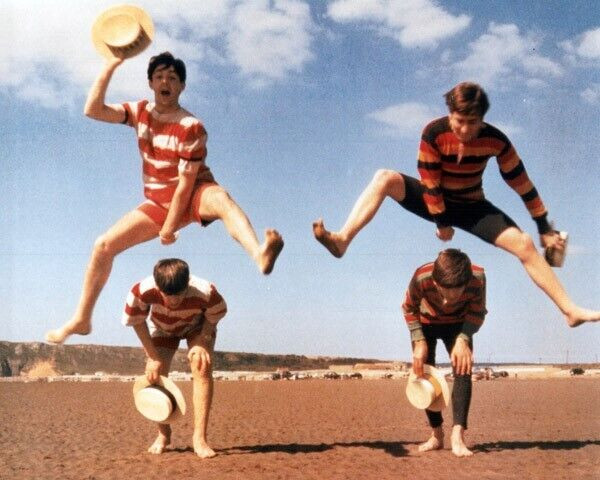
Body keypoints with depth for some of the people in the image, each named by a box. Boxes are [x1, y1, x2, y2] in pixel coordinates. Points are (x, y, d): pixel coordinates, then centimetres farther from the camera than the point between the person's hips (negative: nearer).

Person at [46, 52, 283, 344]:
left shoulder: (191, 128, -19)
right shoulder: (141, 112, -1)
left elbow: (186, 182, -20)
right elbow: (93, 110, -10)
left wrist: (169, 227, -20)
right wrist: (110, 67, -16)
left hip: (193, 197, -6)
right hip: (158, 202, 6)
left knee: (221, 198, -41)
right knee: (103, 245, -1)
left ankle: (260, 254, -70)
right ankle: (81, 320, 12)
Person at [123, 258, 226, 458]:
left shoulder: (206, 292, -42)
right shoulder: (142, 291, -41)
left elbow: (214, 315, -18)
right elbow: (137, 321, -20)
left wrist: (202, 342, -32)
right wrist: (153, 357, -22)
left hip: (198, 326, -1)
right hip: (162, 328, 2)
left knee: (202, 366, -26)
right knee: (154, 373, -12)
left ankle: (199, 438, -22)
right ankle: (163, 435, 14)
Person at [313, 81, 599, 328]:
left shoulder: (495, 140, -20)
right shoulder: (434, 133, -23)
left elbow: (522, 183, -13)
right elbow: (430, 183, -18)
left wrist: (545, 229, -9)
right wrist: (441, 222, -17)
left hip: (472, 207, 1)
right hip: (436, 201, -1)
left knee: (524, 244, -19)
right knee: (385, 178, -28)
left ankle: (571, 311, -14)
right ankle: (342, 240, -39)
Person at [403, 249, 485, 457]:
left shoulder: (477, 278, -38)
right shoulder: (421, 278, -40)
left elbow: (477, 313, -16)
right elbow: (409, 308, -17)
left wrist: (463, 340, -31)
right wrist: (419, 342, -25)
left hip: (458, 324, 0)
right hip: (426, 323, 0)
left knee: (463, 370, -18)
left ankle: (458, 436, -21)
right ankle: (436, 435, 9)